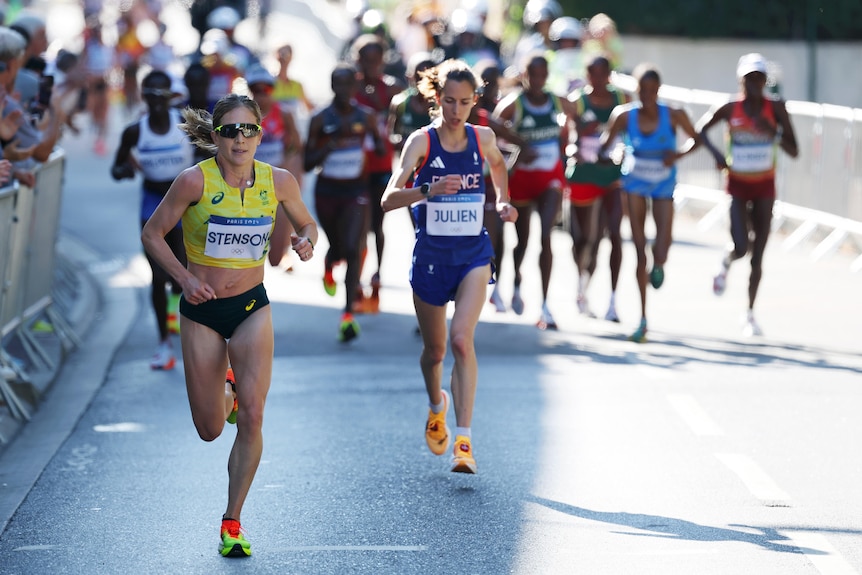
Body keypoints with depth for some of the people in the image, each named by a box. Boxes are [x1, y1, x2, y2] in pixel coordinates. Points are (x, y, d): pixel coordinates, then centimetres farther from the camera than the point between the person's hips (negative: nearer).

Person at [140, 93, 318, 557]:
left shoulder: (279, 182, -7)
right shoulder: (195, 180, -15)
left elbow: (306, 225, 11)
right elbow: (152, 234, -5)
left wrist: (306, 243, -12)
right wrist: (184, 278, -18)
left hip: (252, 308, 1)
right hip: (201, 311, -1)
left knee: (252, 417, -14)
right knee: (210, 430, 6)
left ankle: (232, 522, 0)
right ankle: (225, 391, 44)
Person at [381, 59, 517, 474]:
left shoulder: (482, 138, -1)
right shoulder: (421, 141, -10)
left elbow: (497, 163, 25)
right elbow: (388, 199, -18)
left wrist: (503, 201, 10)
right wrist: (429, 190, -34)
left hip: (473, 254, 0)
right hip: (431, 255, 0)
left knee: (461, 338, -19)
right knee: (434, 350, 13)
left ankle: (464, 439, -20)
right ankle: (436, 404, 47)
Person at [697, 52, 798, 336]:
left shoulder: (776, 108, -9)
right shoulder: (730, 109, -10)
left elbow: (794, 151, -9)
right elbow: (700, 129, 6)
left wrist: (774, 133, -27)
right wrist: (716, 154, -11)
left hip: (765, 187, 1)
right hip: (738, 186, -1)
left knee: (758, 255, 5)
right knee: (741, 246, -16)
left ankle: (750, 314, 19)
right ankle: (726, 263, 23)